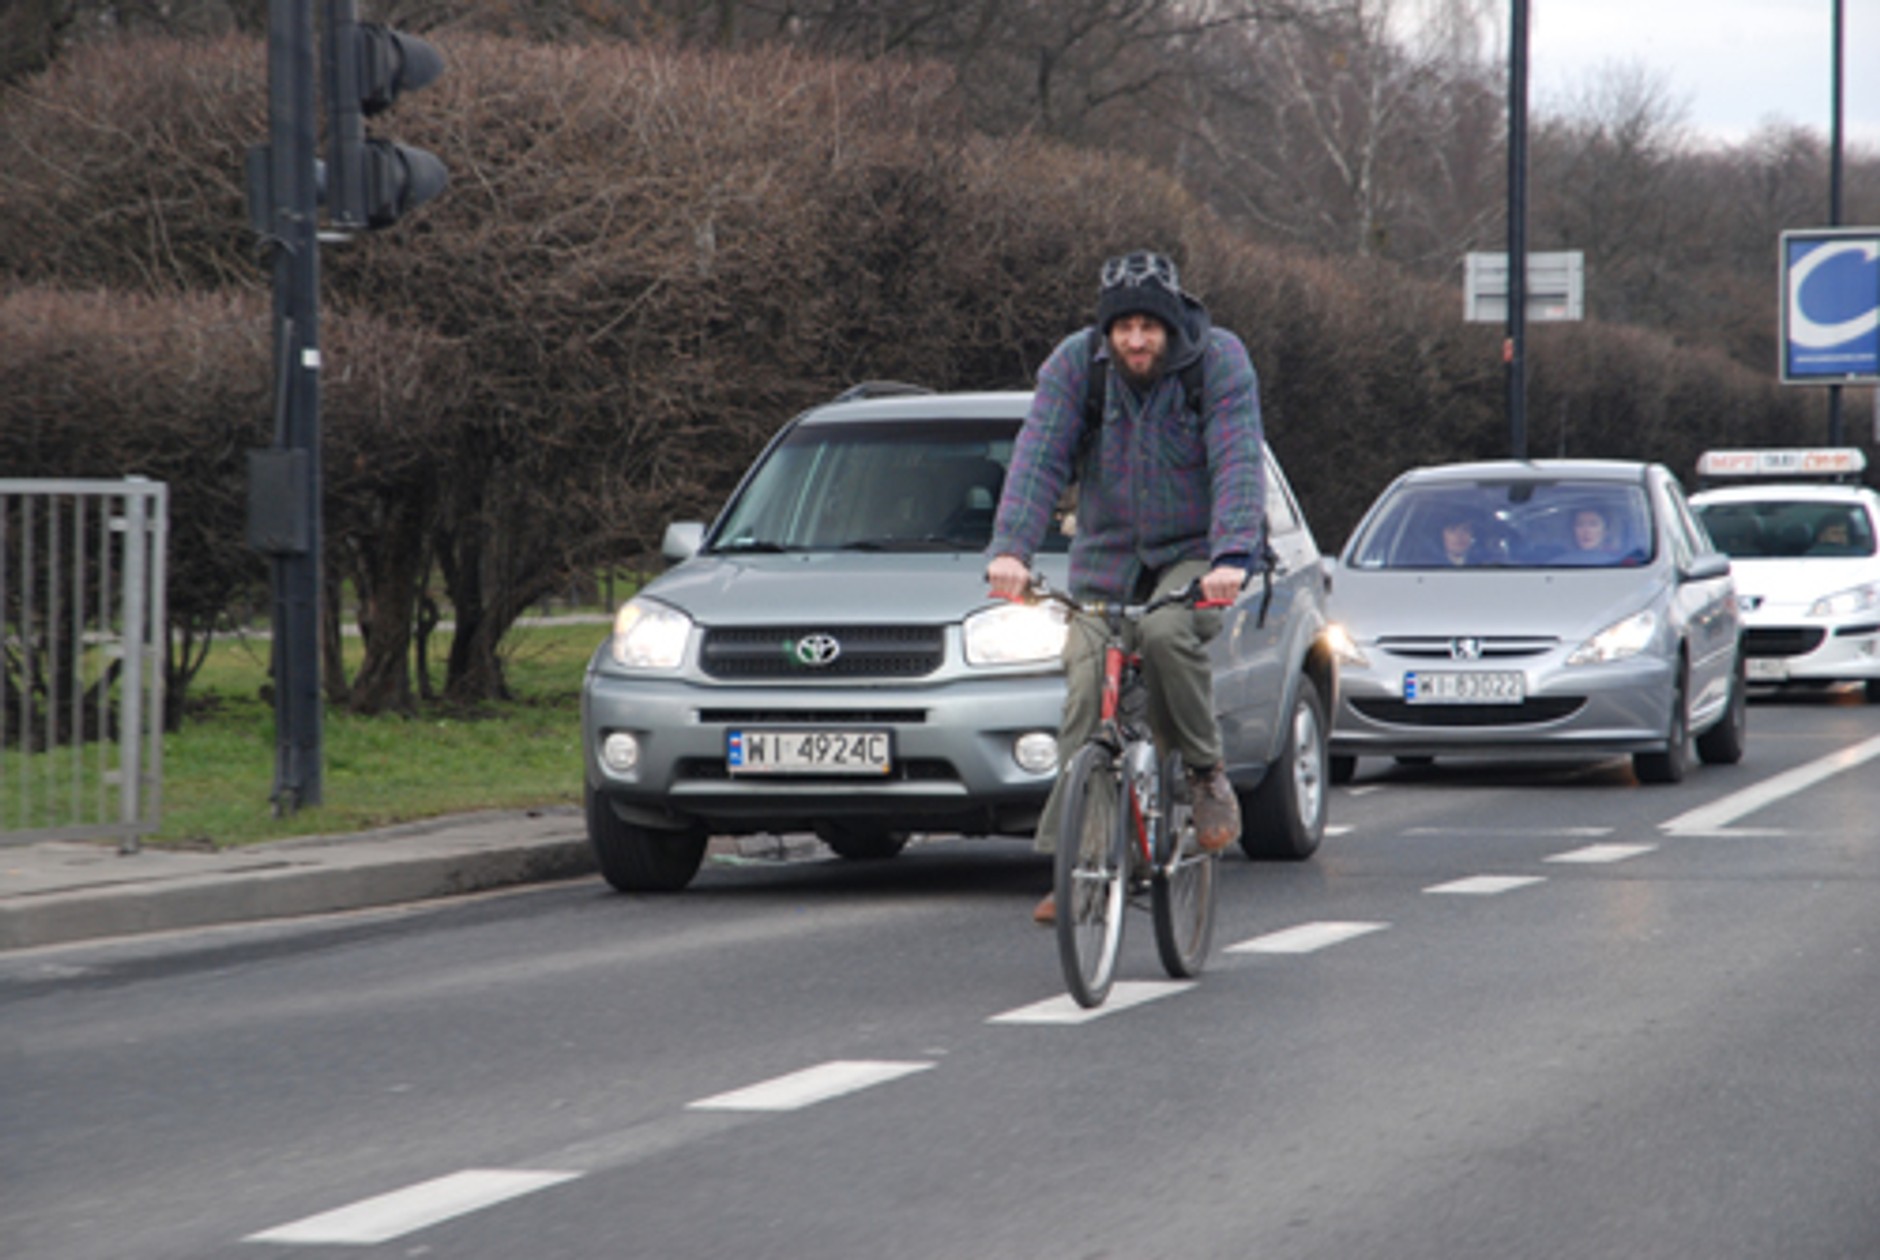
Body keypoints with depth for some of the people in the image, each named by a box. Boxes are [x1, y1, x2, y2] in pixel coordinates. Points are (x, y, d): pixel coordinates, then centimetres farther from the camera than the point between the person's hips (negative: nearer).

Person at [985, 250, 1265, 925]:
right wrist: (1011, 548, -30)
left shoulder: (1220, 362, -12)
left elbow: (1238, 463, -22)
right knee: (1086, 704, -9)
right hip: (1106, 559, 3)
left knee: (1167, 632, -34)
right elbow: (1038, 458, -15)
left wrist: (1233, 555, -38)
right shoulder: (1074, 365, -6)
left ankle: (1207, 773, -12)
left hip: (1194, 553, -3)